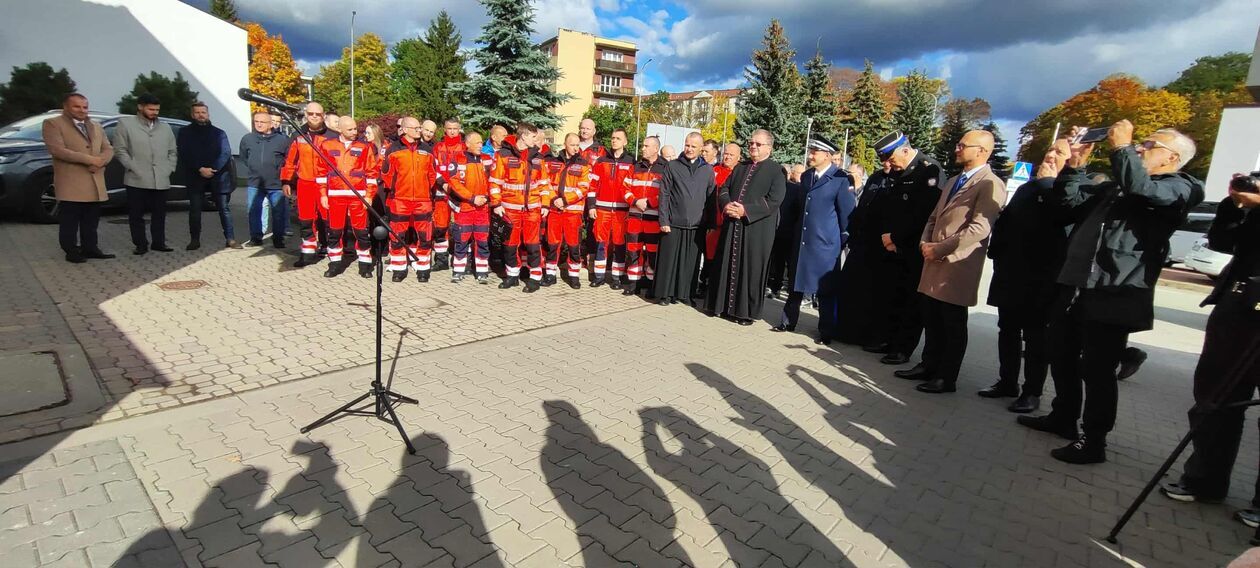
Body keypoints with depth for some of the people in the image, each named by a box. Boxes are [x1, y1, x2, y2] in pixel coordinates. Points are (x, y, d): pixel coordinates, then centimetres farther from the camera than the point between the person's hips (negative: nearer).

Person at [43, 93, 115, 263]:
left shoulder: (96, 126, 18)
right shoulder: (52, 124, -1)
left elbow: (108, 149, 11)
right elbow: (57, 149, -13)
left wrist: (100, 161, -11)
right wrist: (89, 159, -16)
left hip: (95, 182, 5)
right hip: (70, 184, -5)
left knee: (91, 220, 10)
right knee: (70, 221, 0)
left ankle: (90, 248, 17)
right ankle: (71, 252, 5)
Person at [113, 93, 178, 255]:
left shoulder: (165, 127, 16)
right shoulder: (125, 124, 3)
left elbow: (173, 152, 17)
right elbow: (120, 150, -2)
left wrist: (169, 169, 5)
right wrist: (133, 168, -10)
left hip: (161, 180, 3)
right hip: (137, 180, -3)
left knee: (159, 213, 7)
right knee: (136, 214, 1)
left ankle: (159, 242, 15)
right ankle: (141, 244, 7)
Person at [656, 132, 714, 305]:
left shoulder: (708, 170, 9)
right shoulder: (672, 166, 4)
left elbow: (711, 198, 11)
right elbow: (664, 195, 1)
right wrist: (664, 220, -6)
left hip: (696, 226, 2)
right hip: (674, 223, -2)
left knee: (690, 262, 5)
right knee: (669, 259, 2)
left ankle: (684, 293, 16)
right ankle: (665, 293, 12)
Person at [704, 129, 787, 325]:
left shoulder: (777, 170, -1)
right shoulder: (739, 168, 18)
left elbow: (773, 200, -12)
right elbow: (724, 189, 13)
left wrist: (746, 210, -19)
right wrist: (726, 204, -9)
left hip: (757, 228, -5)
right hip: (732, 226, 5)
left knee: (751, 269, 0)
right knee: (726, 265, 8)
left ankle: (746, 311, 10)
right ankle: (721, 305, 19)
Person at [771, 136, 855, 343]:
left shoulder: (840, 179, -10)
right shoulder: (806, 176, 10)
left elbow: (847, 212, -5)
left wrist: (842, 240, -2)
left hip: (825, 243, -6)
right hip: (801, 240, 6)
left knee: (825, 290, 3)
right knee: (795, 284, 14)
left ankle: (827, 332, 14)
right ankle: (788, 322, 25)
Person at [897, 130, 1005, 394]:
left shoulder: (990, 184, -10)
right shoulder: (953, 181, 20)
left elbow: (979, 228, -20)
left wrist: (940, 248, -17)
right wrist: (925, 242, 3)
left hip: (957, 265, -8)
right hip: (934, 262, 8)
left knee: (952, 325, 3)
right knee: (931, 320, 14)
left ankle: (946, 378, 14)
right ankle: (928, 366, 27)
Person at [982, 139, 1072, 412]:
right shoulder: (1026, 188, 17)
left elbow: (1061, 216, -26)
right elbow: (1003, 222, 17)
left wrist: (1048, 181, -15)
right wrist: (998, 255, 5)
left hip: (1040, 277, -7)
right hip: (1011, 274, 7)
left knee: (1036, 336, 2)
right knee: (1008, 330, 13)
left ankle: (1032, 392, 12)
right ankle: (1007, 381, 25)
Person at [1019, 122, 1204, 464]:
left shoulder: (1180, 188, 0)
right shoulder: (1114, 187, 22)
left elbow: (1142, 189, -22)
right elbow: (1069, 198, 16)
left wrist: (1122, 146, -13)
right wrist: (1075, 163, 3)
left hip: (1115, 295, -8)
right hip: (1078, 287, 8)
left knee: (1097, 368, -2)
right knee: (1062, 358, 17)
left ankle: (1094, 441, 11)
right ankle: (1063, 417, 33)